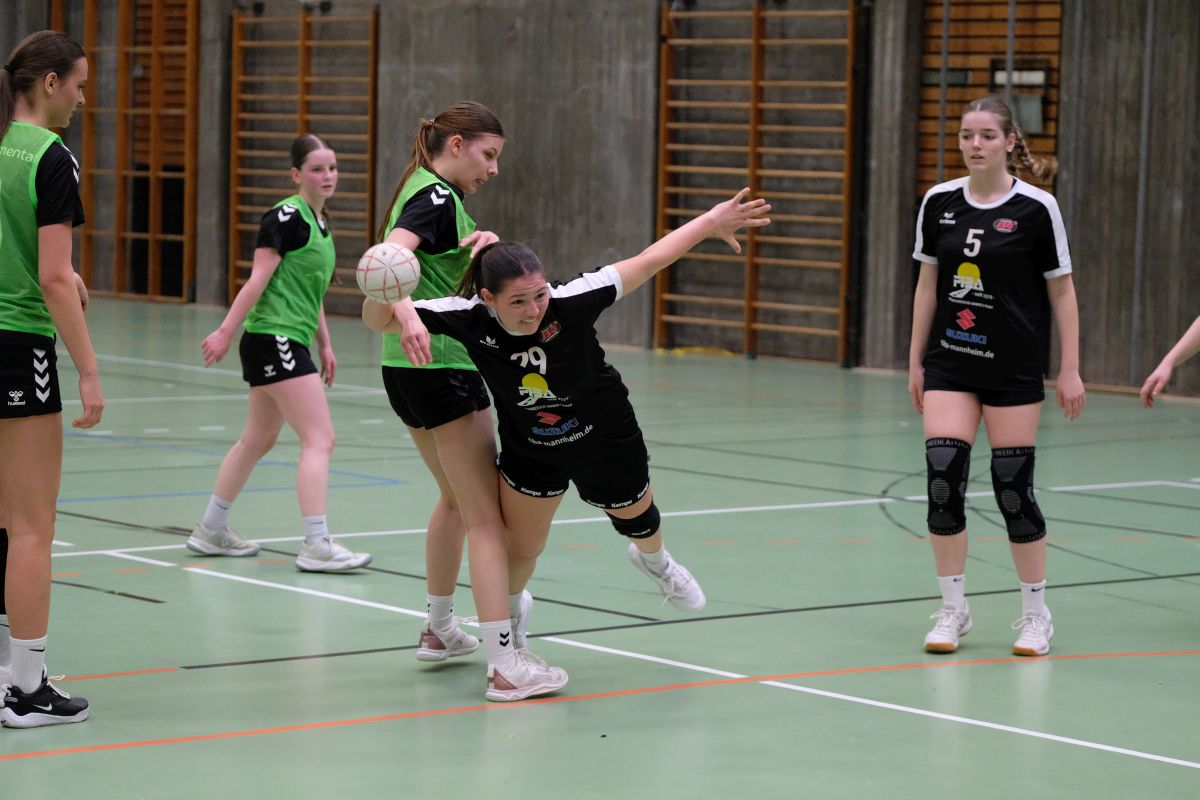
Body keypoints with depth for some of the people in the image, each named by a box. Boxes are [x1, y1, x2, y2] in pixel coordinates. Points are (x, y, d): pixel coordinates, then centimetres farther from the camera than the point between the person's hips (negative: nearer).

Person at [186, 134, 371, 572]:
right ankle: (317, 546, -15)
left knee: (257, 441, 18)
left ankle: (210, 530, 28)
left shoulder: (320, 222, 16)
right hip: (273, 338, -10)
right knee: (320, 439, -13)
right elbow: (258, 280, -16)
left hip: (292, 341, 10)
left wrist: (324, 344, 23)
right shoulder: (286, 216, -12)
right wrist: (226, 331, -18)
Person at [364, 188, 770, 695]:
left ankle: (655, 561, 63)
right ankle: (509, 615, 38)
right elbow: (377, 321, -28)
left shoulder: (570, 303, -35)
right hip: (530, 449, 0)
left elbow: (646, 263, -25)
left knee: (635, 520, 24)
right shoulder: (470, 317, -31)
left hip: (604, 438, 0)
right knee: (518, 552, 1)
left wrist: (709, 222, -21)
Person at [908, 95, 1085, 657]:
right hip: (950, 365, 3)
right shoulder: (939, 202, 3)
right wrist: (915, 362, 10)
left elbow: (1061, 291, -3)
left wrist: (1070, 370, -5)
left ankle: (1036, 614, 15)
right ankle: (952, 611, 7)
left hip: (1014, 371, -3)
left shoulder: (1036, 208, -7)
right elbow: (928, 284, 11)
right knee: (942, 479, -6)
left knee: (1013, 488, -1)